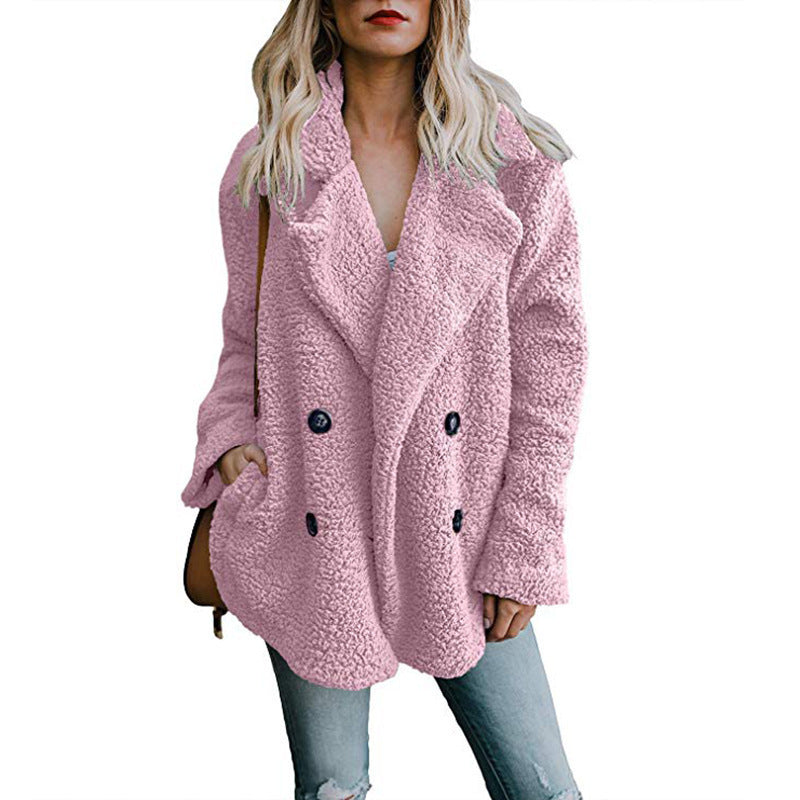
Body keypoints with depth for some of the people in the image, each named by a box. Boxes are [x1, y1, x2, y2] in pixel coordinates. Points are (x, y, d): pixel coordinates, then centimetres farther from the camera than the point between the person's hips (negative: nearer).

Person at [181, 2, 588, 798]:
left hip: (455, 546, 0)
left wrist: (522, 549, -4)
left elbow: (549, 360, -2)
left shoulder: (515, 164, -2)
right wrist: (228, 439, -8)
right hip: (314, 543, 1)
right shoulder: (266, 163, 1)